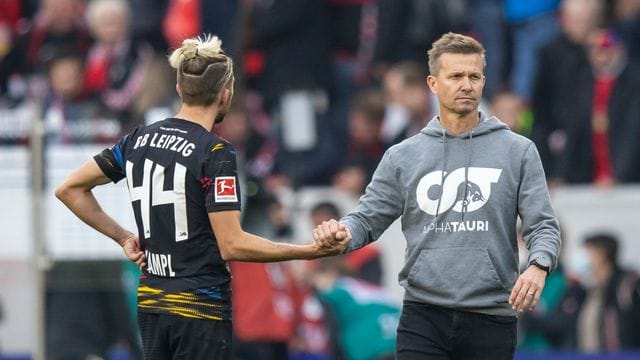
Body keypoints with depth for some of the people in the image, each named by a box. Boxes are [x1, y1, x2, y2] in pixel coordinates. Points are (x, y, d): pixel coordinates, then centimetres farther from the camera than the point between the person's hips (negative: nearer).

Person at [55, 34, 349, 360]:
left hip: (150, 305, 7)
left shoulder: (139, 139, 6)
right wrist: (311, 251, -15)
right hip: (200, 309, -7)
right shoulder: (215, 153, -14)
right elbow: (232, 245, -18)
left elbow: (69, 189, 13)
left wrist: (122, 237, 15)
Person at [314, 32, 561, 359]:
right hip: (423, 317, 0)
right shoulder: (403, 157, 9)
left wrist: (538, 265, -20)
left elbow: (543, 226, 1)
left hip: (491, 319, 0)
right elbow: (367, 219, 11)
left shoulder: (518, 151, 5)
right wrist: (340, 231, -13)